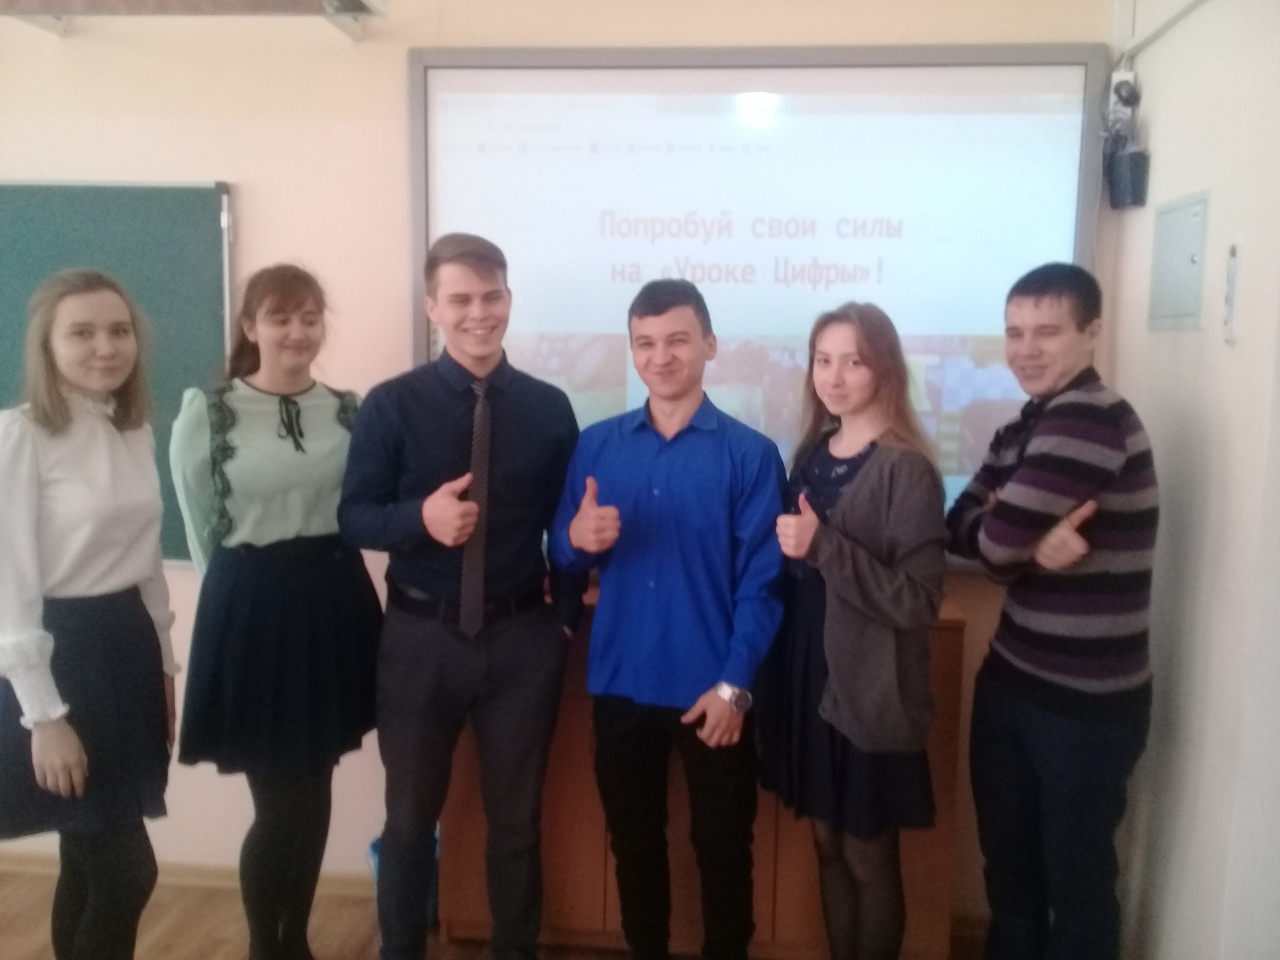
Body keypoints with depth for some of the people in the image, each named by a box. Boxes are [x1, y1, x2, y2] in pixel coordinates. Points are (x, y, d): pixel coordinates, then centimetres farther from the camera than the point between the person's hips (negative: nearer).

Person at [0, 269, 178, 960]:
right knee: (126, 870, -1)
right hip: (59, 653, -6)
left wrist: (164, 665, 15)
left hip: (130, 647, 7)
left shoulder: (137, 432, 8)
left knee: (91, 863, 16)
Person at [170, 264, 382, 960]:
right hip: (250, 610, -3)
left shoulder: (348, 410, 3)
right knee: (278, 802, 3)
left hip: (334, 604, 4)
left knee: (314, 793, 14)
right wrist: (251, 591, 7)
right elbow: (201, 533, 1)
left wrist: (322, 576, 8)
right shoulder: (205, 413, -7)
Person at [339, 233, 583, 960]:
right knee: (411, 815, 17)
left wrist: (566, 616, -4)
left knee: (518, 815, 17)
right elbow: (353, 517, -5)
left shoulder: (549, 408, -2)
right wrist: (420, 517, -24)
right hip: (421, 635, 0)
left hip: (523, 636, 1)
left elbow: (568, 524, 5)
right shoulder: (391, 405, -6)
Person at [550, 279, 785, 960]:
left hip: (712, 690, -2)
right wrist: (578, 539, -17)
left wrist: (734, 685, -13)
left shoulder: (750, 454, -5)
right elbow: (562, 554, 6)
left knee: (722, 847, 12)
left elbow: (762, 581, -7)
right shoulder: (597, 444, 3)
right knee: (632, 841, 18)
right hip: (619, 683, 3)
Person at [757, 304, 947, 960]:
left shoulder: (906, 470, -14)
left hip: (868, 691, -6)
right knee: (827, 843, 18)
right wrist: (792, 547, -1)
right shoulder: (812, 453, 7)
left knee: (868, 857, 9)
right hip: (806, 676, 6)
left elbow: (919, 600, -20)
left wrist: (825, 547, -25)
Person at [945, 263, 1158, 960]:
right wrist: (1035, 546, -18)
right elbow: (960, 527, -1)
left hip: (1087, 701, -7)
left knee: (1076, 880, 11)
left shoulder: (1092, 418, -19)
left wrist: (1021, 543, -4)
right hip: (1011, 684, 8)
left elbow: (996, 540, -24)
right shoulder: (1023, 430, 9)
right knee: (1007, 868, 20)